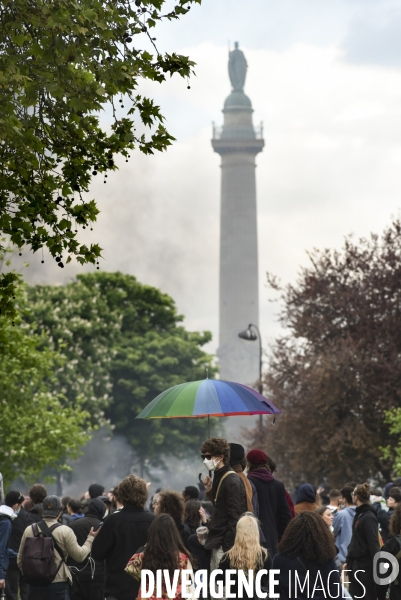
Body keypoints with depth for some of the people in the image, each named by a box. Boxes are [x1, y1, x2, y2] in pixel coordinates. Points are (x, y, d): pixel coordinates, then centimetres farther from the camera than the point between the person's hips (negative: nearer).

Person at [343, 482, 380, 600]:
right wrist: (348, 561, 17)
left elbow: (374, 543, -19)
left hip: (366, 566, -9)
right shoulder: (358, 514, 12)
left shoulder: (369, 517, -14)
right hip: (355, 564, 9)